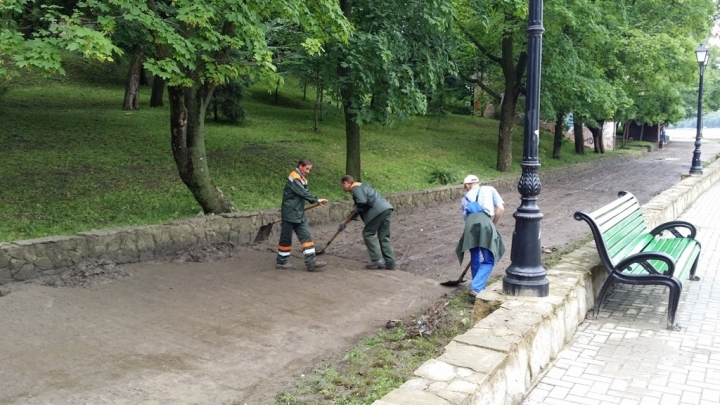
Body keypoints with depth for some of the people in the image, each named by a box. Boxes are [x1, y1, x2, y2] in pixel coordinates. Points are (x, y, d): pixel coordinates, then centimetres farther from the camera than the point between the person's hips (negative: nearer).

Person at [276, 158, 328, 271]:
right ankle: (281, 262, 16)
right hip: (289, 214, -8)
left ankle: (311, 262, -3)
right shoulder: (294, 177, -15)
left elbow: (304, 193, 9)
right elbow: (303, 193, -23)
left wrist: (316, 201, -4)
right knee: (286, 238, 2)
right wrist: (316, 200, -23)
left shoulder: (302, 178, 14)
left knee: (306, 236, 0)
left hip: (299, 214, 9)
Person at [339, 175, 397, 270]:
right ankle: (389, 263, 9)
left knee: (368, 234, 1)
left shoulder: (355, 188, -2)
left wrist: (357, 208, 3)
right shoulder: (360, 187, 30)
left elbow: (362, 202, -21)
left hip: (378, 210, -9)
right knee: (384, 236, 11)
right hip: (386, 209, 9)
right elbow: (357, 209, 36)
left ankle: (377, 260, -4)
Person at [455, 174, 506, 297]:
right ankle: (476, 288, -7)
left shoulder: (465, 198, 33)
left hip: (470, 225, 3)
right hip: (485, 223, -3)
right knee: (489, 261, 6)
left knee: (475, 260, 20)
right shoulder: (489, 189, 27)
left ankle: (479, 288, 29)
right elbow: (500, 209, 16)